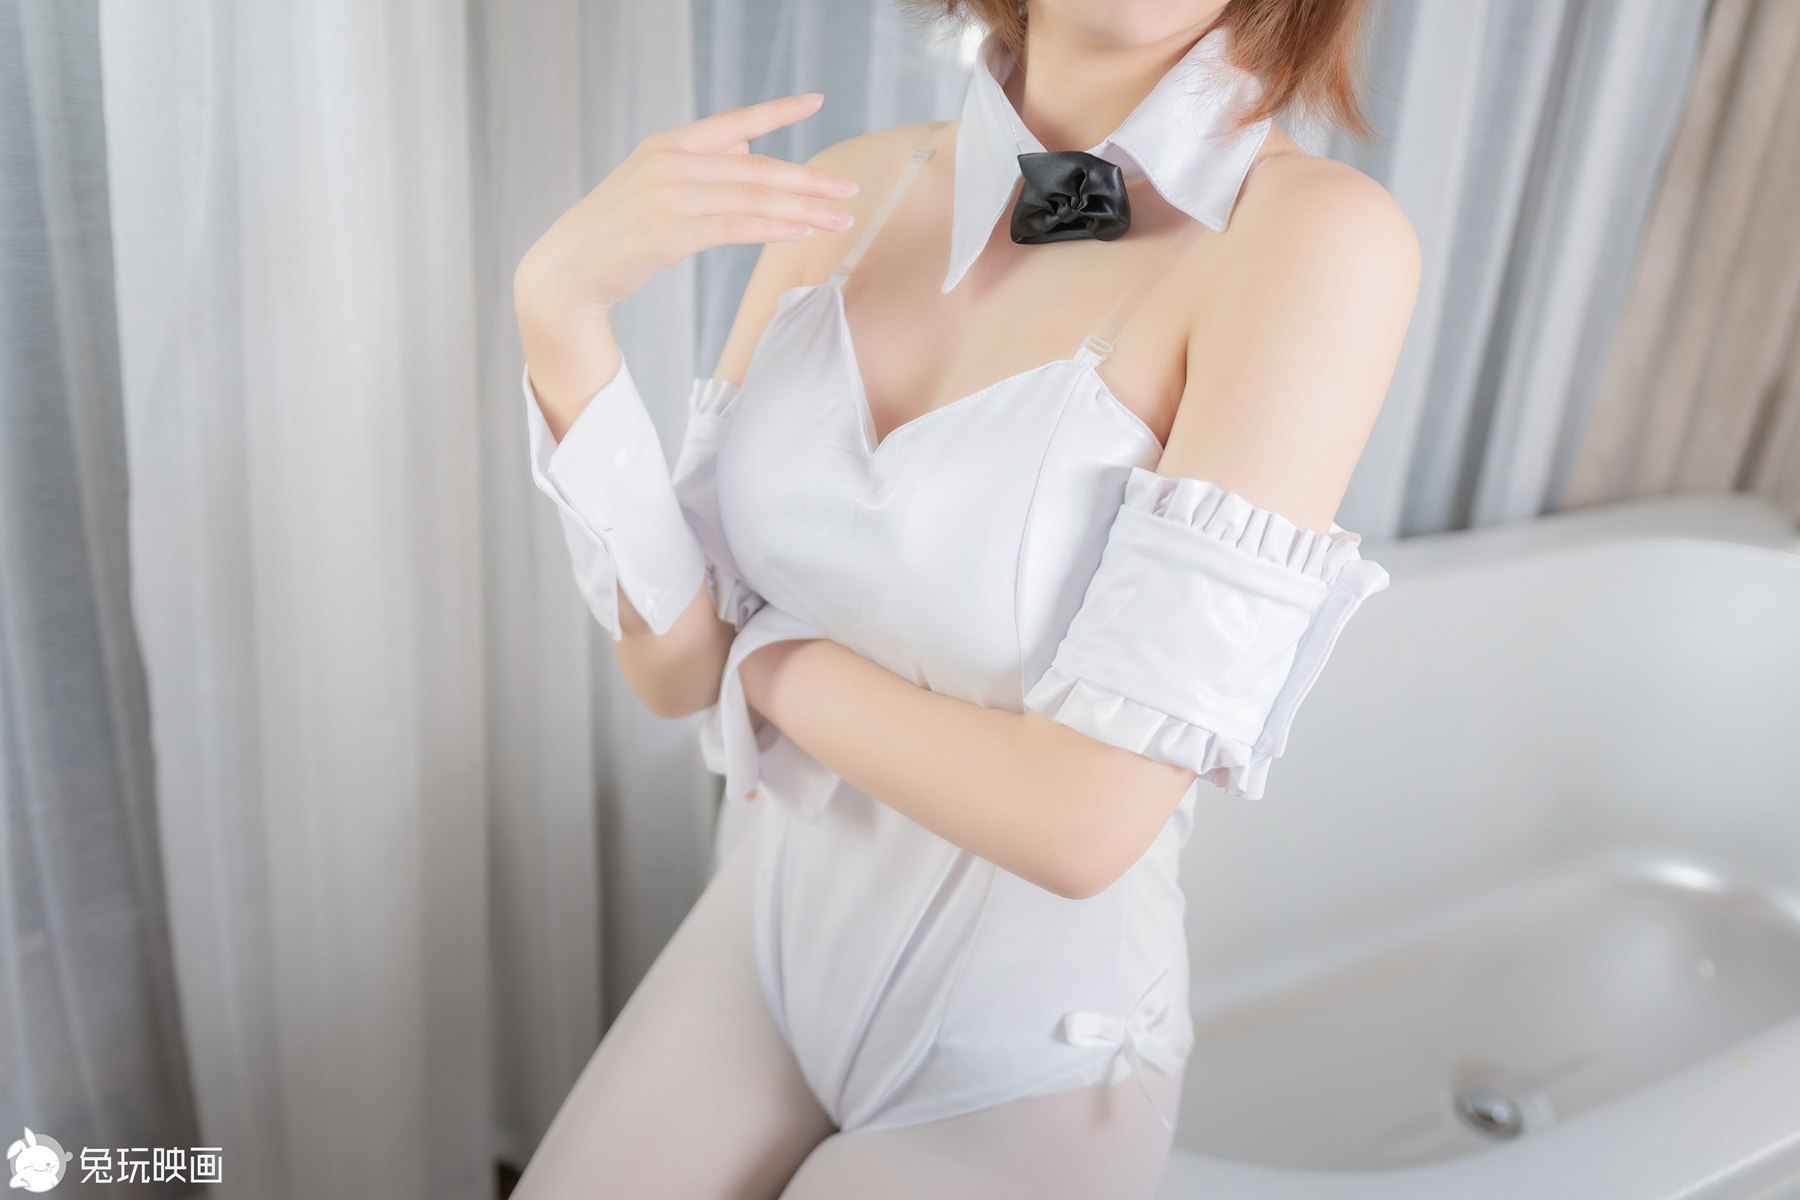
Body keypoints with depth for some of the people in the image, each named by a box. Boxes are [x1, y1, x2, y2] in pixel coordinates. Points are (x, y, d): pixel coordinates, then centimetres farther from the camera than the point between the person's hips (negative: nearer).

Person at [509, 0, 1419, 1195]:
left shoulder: (1319, 240, -24)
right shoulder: (848, 195, -7)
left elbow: (1085, 820, -28)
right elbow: (677, 662, -8)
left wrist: (776, 660, -13)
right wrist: (559, 302, -21)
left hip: (1033, 1059, -4)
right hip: (775, 940, 5)